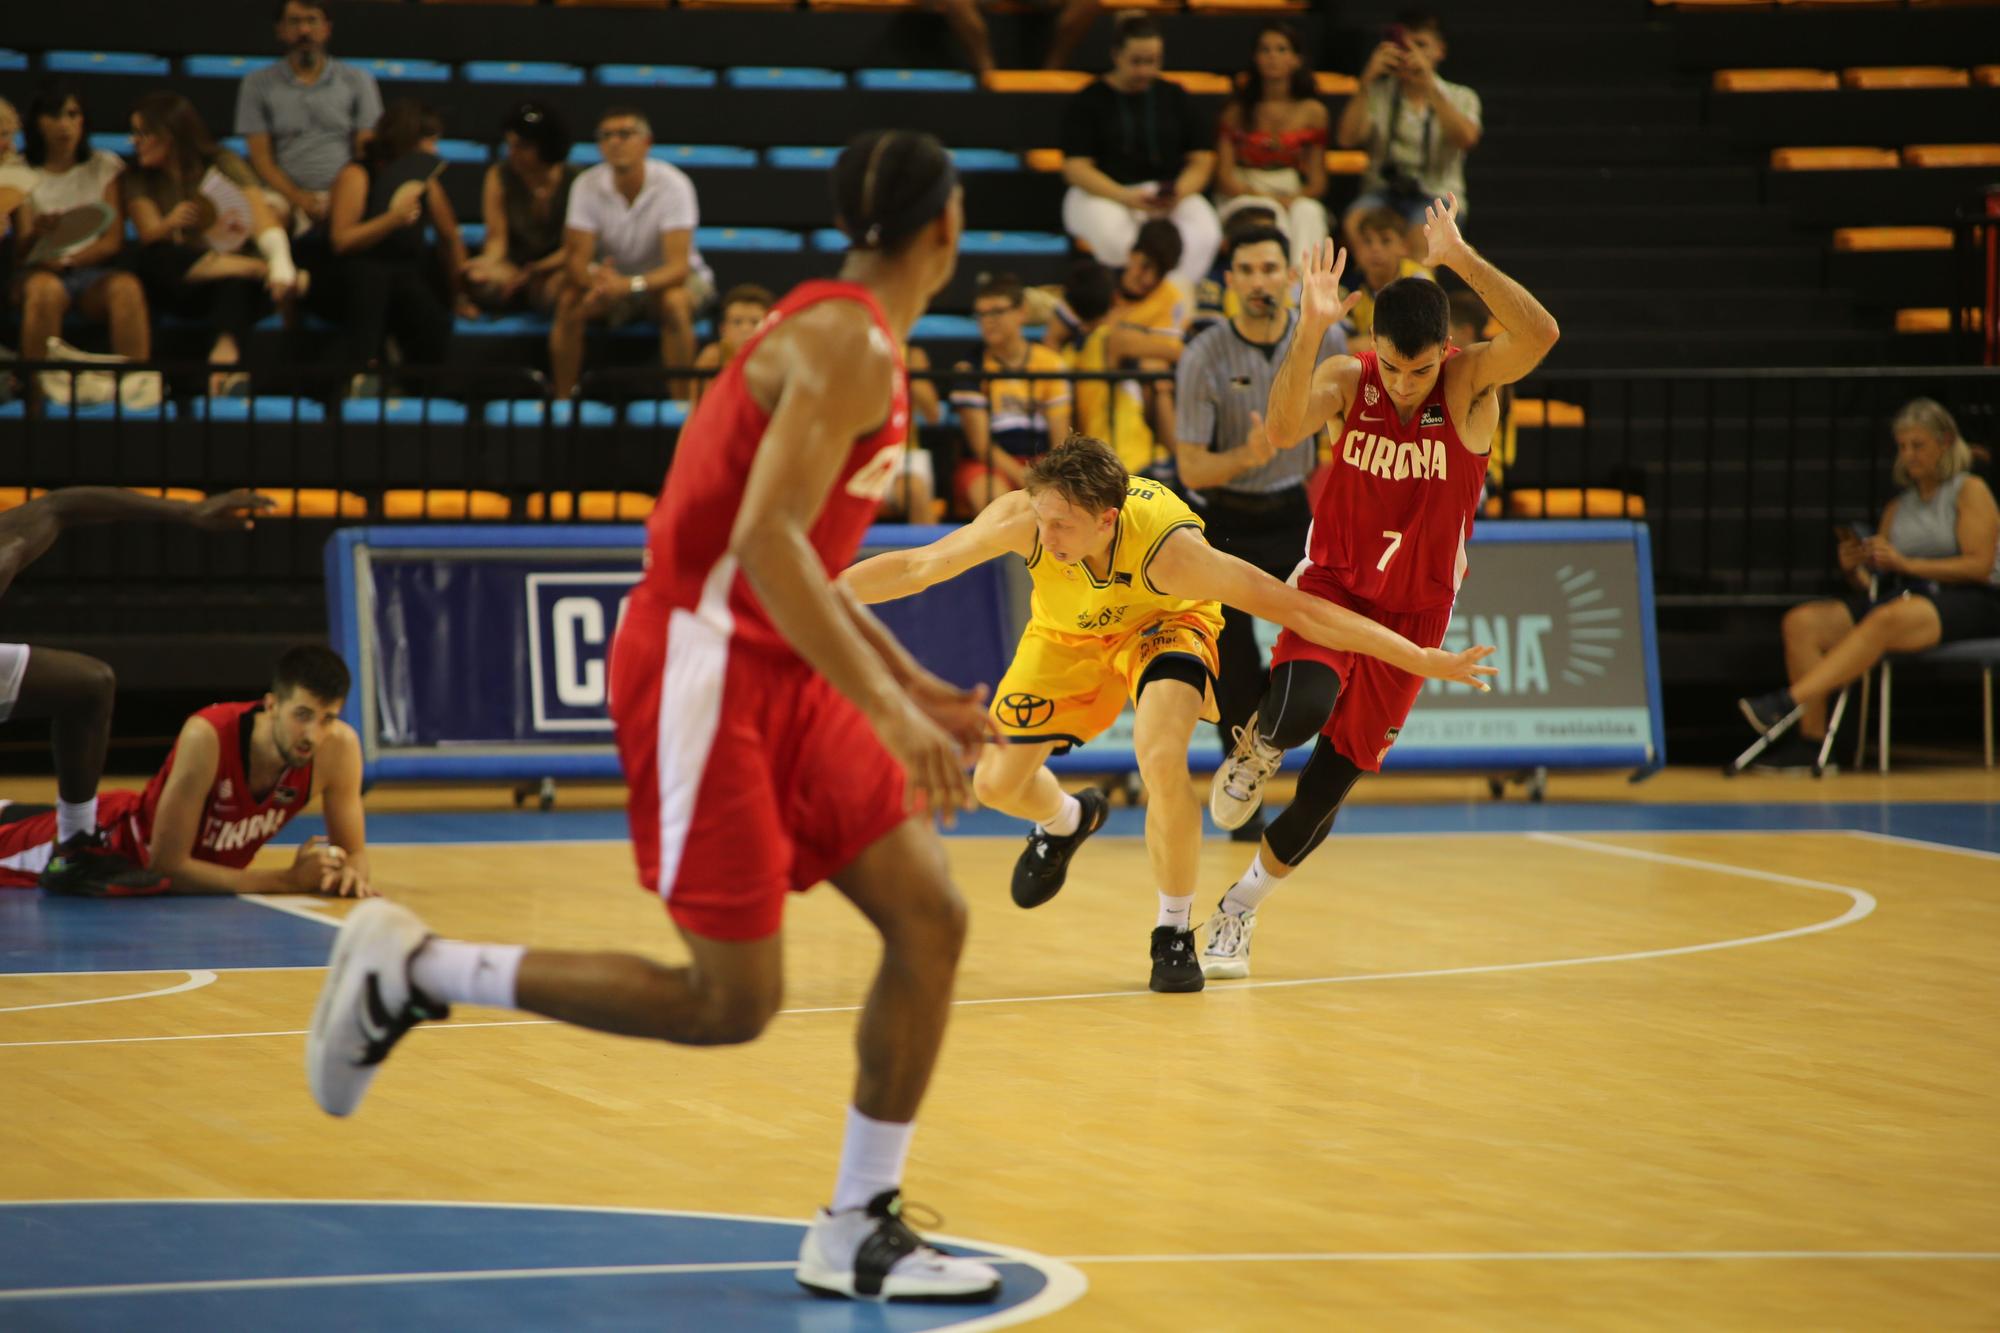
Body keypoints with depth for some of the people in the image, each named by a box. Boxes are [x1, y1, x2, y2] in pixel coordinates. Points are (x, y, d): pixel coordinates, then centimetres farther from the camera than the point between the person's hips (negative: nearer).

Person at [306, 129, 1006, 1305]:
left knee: (931, 920, 1)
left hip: (781, 673, 10)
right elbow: (767, 541, -28)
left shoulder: (860, 344, 16)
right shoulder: (848, 346, -16)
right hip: (703, 670, -10)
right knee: (733, 1002, -6)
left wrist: (915, 687, 23)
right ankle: (411, 973, 5)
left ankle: (860, 1227, 8)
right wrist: (888, 714, -29)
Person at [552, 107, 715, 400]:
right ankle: (562, 401, -15)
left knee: (675, 302, -36)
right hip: (614, 276, 2)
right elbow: (577, 258, -16)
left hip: (665, 279, -2)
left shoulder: (672, 185, -24)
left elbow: (678, 266, -29)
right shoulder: (588, 186, -14)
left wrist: (631, 285, -47)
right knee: (569, 303, -27)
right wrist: (597, 280, -41)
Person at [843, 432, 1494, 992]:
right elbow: (917, 567, -24)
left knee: (1161, 758, -30)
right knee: (996, 782, 4)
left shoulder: (1168, 548, -42)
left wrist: (1421, 660, -39)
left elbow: (1296, 607, -39)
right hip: (1067, 638, 4)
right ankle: (1066, 822, 43)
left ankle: (1174, 933, -9)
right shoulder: (1022, 518, -37)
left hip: (1162, 625, -3)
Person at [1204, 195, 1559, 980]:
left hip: (1415, 610, 0)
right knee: (1304, 705, -32)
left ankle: (1239, 910, 26)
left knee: (1334, 779, 6)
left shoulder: (1469, 382, -16)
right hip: (1334, 584, 0)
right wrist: (1310, 330, -44)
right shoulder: (1347, 379, -12)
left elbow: (1541, 336, -37)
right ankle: (1254, 753, 5)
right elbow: (1280, 428, -32)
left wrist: (1461, 259, -42)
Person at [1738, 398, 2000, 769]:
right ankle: (1812, 739, -27)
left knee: (1886, 620, -40)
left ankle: (1787, 703, -50)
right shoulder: (1897, 508, 22)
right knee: (1802, 622, -16)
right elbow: (1875, 588, 17)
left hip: (1970, 605, -7)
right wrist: (1853, 571, -7)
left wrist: (1907, 564, -16)